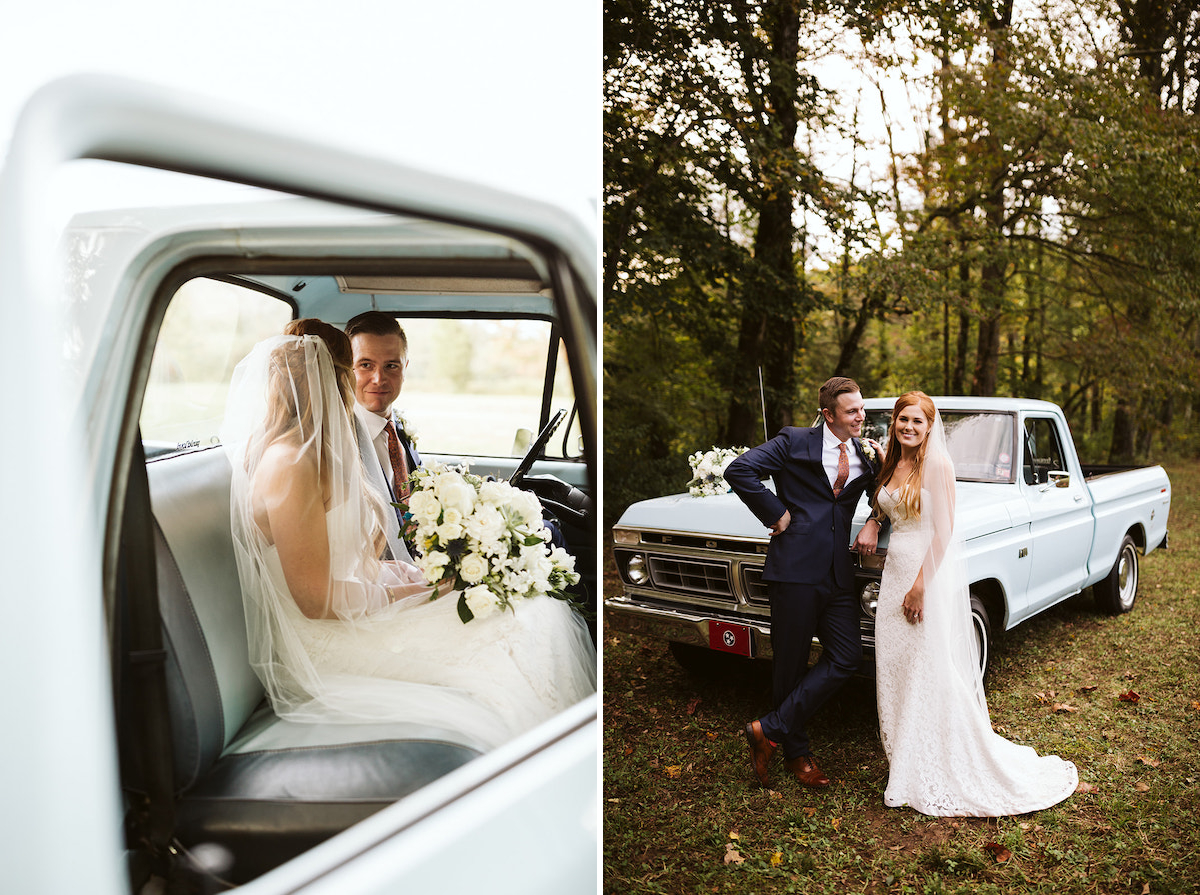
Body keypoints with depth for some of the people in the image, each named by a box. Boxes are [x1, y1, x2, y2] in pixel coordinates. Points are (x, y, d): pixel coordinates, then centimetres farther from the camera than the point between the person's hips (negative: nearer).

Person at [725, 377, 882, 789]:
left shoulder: (864, 453, 12)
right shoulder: (794, 442, -3)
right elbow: (739, 470, -12)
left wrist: (873, 523, 5)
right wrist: (775, 513, -11)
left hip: (838, 572, 5)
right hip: (796, 569, -5)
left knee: (846, 657, -2)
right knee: (791, 663, 4)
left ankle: (769, 730, 6)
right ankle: (796, 751, 21)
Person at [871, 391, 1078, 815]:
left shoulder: (937, 465, -10)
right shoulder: (890, 466, 11)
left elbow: (943, 531, -15)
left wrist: (920, 585, -18)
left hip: (933, 572, -7)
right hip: (896, 570, 7)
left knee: (934, 672, -2)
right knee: (894, 668, 10)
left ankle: (942, 772, 11)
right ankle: (907, 762, 24)